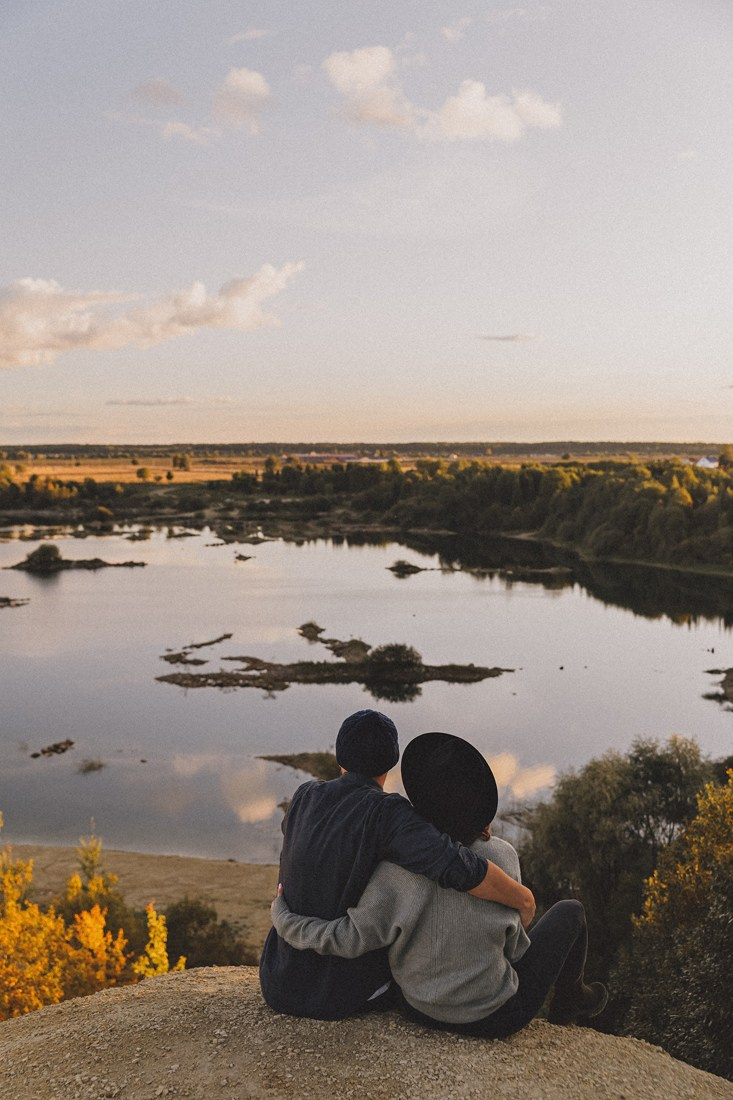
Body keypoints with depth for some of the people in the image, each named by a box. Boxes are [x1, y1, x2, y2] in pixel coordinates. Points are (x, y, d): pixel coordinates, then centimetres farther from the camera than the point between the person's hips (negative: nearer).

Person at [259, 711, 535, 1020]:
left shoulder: (304, 797, -4)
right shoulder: (387, 813, -21)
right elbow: (461, 868, -34)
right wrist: (524, 899, -15)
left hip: (279, 986, 4)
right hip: (346, 996, -4)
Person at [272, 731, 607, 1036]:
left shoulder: (399, 866, -23)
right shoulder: (500, 857, -24)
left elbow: (350, 938, -24)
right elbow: (513, 944, -12)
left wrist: (282, 915, -11)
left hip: (419, 1007, 3)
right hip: (493, 1017, -2)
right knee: (569, 911, 19)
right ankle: (570, 1000, 46)